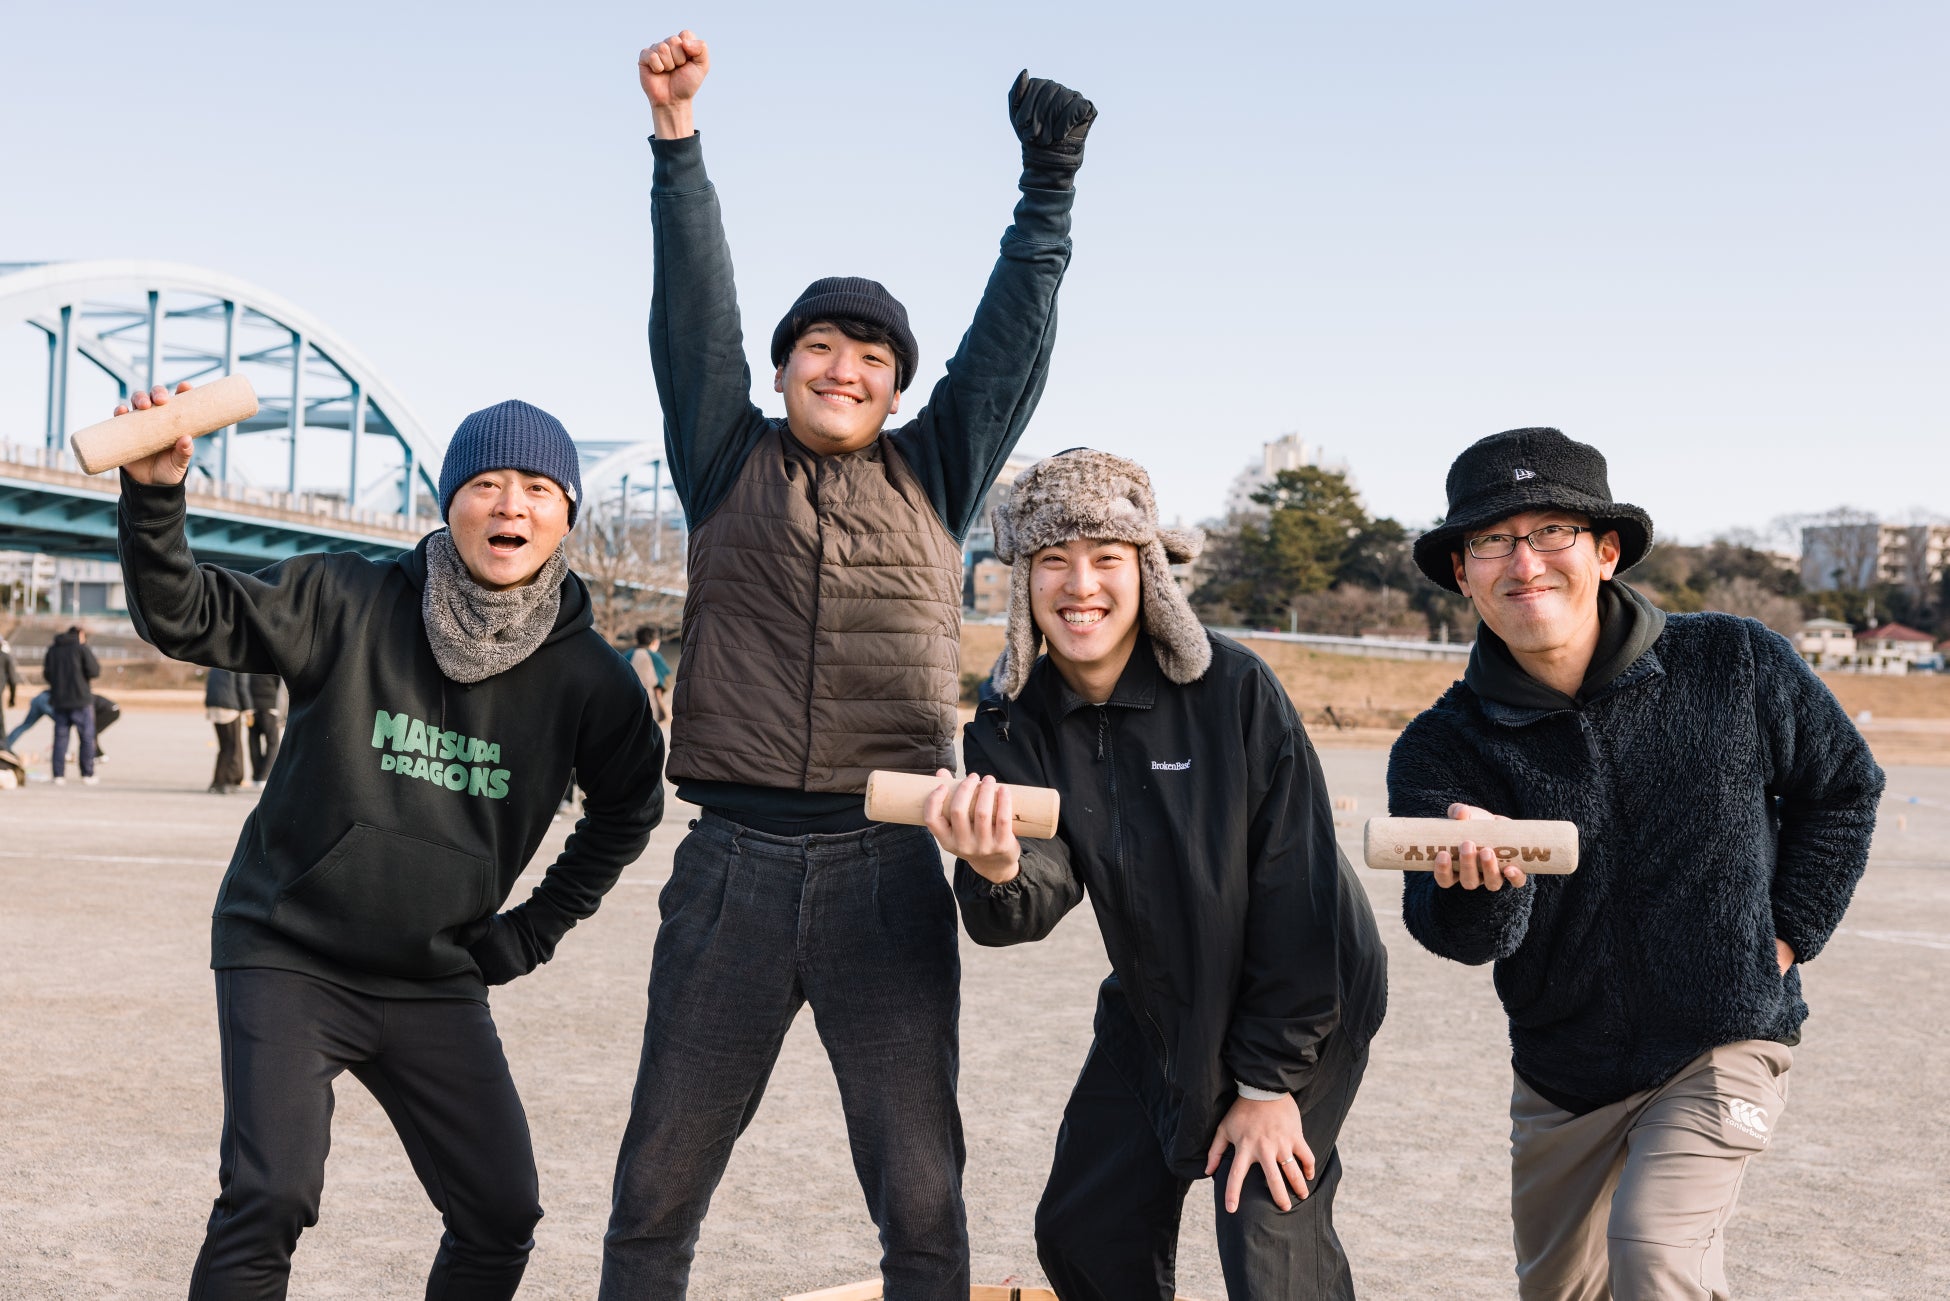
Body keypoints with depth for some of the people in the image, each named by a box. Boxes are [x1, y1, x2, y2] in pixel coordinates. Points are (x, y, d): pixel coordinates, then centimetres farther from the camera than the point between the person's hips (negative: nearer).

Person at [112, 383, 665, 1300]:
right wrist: (155, 493, -32)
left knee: (502, 1218, 5)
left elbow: (629, 808, 13)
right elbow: (184, 618, -15)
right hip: (289, 957, -3)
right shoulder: (350, 604, -10)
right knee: (269, 1200, -18)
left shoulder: (585, 675, -4)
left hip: (436, 985, 3)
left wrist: (530, 933, 9)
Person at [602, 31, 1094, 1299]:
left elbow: (1012, 335, 7)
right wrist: (678, 143, -7)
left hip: (888, 870, 0)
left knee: (921, 1193, 5)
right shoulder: (730, 464, 10)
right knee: (658, 1185, 9)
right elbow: (695, 311, 1)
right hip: (733, 863, 0)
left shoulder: (937, 476, 12)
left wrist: (1049, 185, -1)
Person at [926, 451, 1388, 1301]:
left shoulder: (1233, 688, -23)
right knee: (1081, 1232, 10)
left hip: (1307, 1007, -5)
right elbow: (1043, 893, -22)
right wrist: (997, 876, -47)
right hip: (1152, 1009, 5)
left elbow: (1296, 890, -19)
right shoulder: (1010, 722, -10)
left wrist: (1271, 1082, -16)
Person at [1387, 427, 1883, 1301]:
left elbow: (1843, 785, 5)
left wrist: (1786, 935, -2)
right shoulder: (1439, 750, -13)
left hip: (1724, 1046, -3)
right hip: (1561, 1074, 3)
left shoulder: (1736, 665, -12)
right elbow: (1461, 934, -26)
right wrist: (1474, 879, -49)